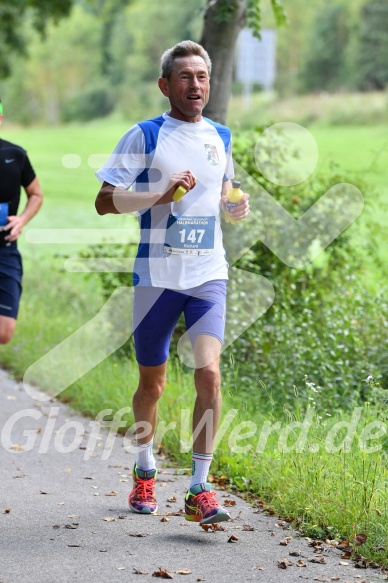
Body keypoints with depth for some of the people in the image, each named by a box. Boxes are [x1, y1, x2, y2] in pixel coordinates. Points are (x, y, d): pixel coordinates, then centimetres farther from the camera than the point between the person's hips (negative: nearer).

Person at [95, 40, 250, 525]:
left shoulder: (220, 136, 10)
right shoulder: (145, 136, -4)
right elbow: (103, 201, -9)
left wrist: (237, 205, 4)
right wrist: (162, 194, -20)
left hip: (208, 275, 2)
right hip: (157, 275, -2)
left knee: (209, 372, -16)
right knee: (152, 382, 10)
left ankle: (199, 489, -11)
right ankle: (145, 469, 36)